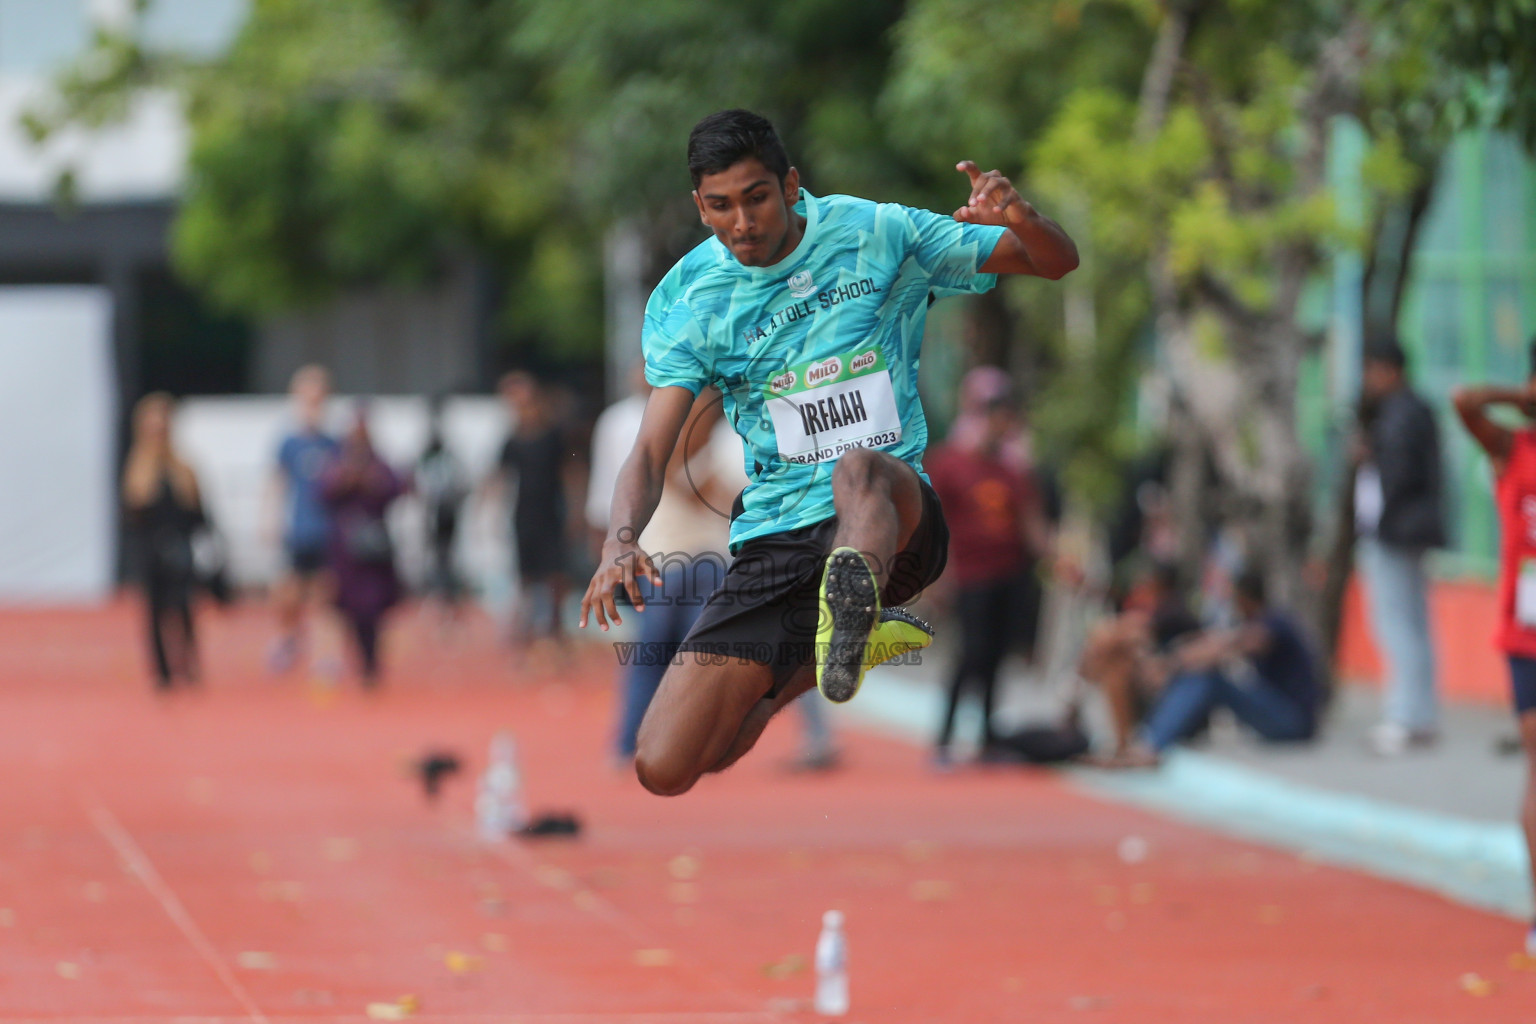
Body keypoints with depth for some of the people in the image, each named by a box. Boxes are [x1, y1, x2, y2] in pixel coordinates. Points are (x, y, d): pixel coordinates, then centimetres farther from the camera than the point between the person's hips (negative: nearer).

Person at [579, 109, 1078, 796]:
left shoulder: (876, 236, 2)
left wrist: (1019, 219, -20)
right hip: (771, 544, 3)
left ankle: (851, 604, -69)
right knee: (664, 770, -9)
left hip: (897, 515, -3)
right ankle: (832, 650, 14)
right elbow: (650, 451, -4)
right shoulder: (685, 300, 3)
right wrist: (622, 538, -27)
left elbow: (1057, 262, 5)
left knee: (857, 469, -39)